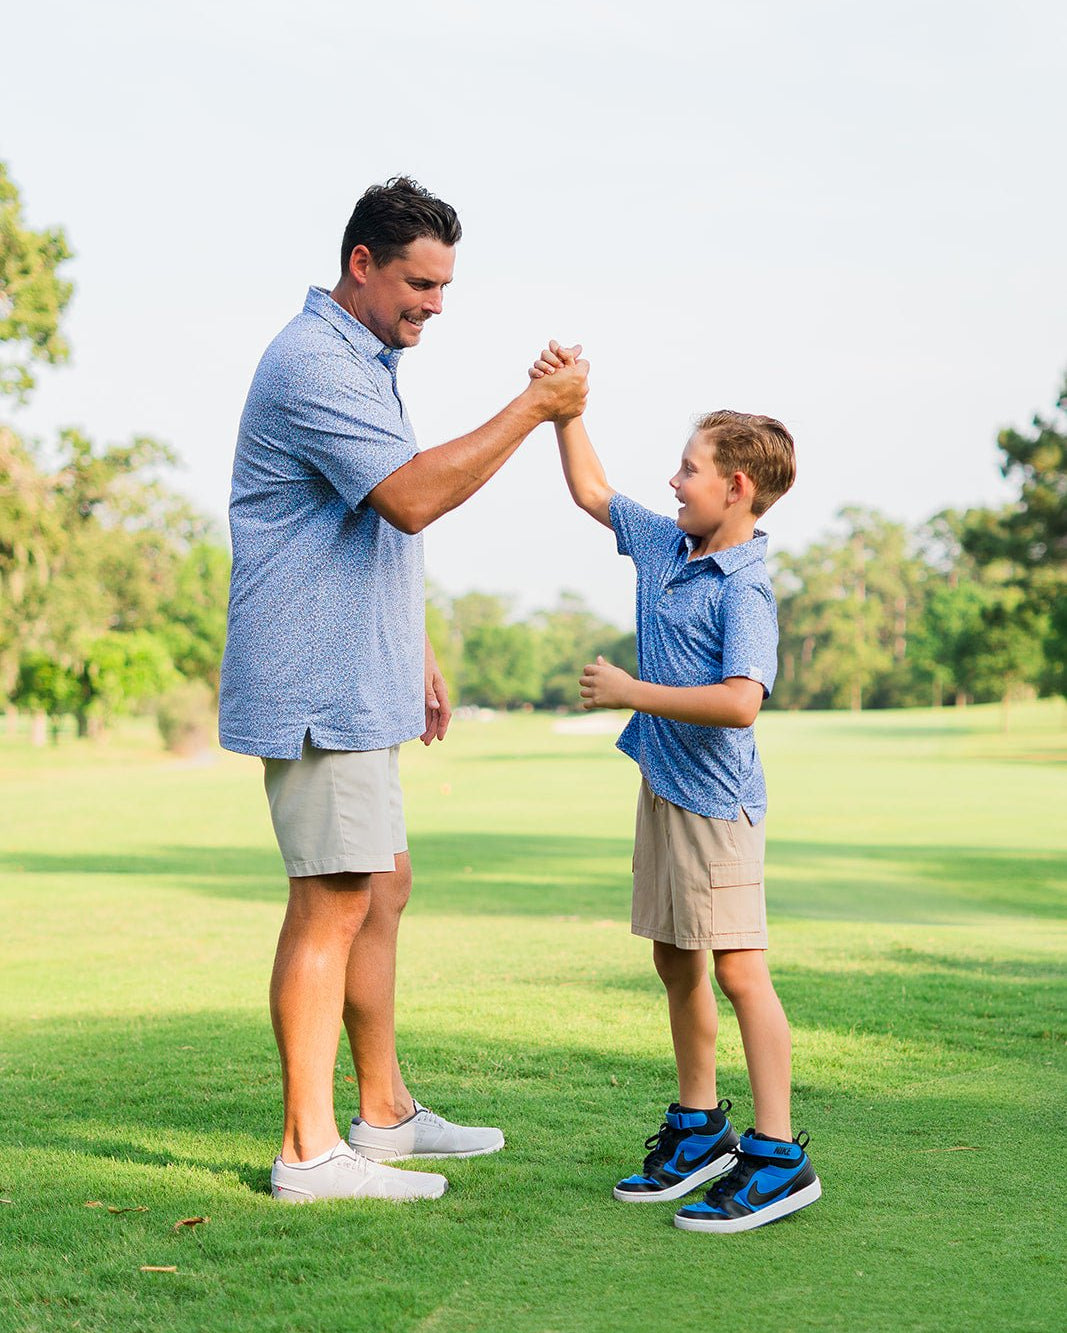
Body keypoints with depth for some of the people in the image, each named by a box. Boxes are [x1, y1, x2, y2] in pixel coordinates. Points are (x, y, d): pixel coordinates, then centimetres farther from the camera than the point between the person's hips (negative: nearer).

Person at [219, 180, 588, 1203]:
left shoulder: (369, 362, 19)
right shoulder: (312, 365, -16)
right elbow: (413, 496, -27)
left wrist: (418, 653, 23)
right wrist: (532, 409, -21)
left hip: (359, 679, 11)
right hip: (318, 683, -11)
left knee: (382, 888, 14)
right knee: (334, 901, -9)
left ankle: (384, 1111, 25)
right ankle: (309, 1150, -3)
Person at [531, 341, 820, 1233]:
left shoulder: (745, 590, -18)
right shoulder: (664, 545, 8)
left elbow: (740, 700, -31)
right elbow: (591, 492, 22)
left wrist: (631, 692, -23)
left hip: (715, 797, -9)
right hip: (663, 785, 9)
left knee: (739, 968, -7)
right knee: (676, 962, 16)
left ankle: (778, 1155, -2)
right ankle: (700, 1127, 29)